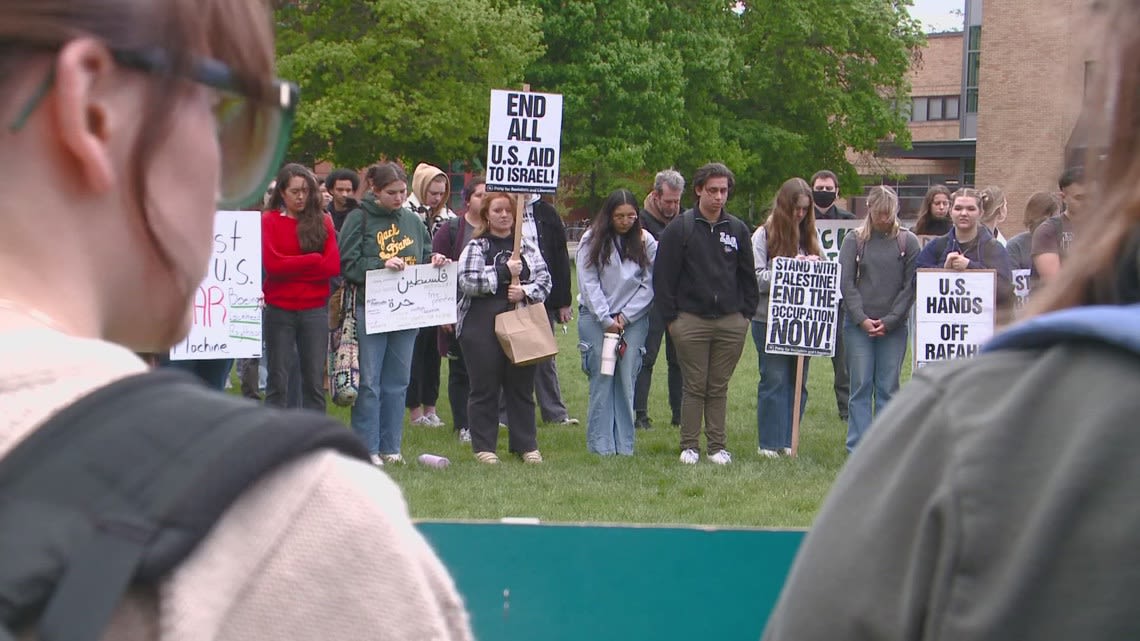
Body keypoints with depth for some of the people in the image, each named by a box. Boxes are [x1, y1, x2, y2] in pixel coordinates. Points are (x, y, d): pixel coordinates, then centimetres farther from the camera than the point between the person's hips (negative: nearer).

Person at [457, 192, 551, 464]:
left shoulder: (528, 247, 13)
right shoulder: (475, 247, 3)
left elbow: (545, 280, 9)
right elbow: (467, 281, -11)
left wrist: (525, 291, -10)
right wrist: (504, 272, -15)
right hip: (482, 326, -3)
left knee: (522, 386, 6)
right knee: (485, 387, 2)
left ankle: (526, 444, 15)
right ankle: (484, 446, 10)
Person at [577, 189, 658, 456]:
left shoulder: (646, 242, 2)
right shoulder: (592, 240, -1)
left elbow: (649, 285, 2)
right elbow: (588, 283, -3)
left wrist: (625, 316, -5)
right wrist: (606, 320, -8)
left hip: (634, 320, 1)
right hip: (596, 318, -1)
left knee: (627, 381, -2)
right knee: (601, 380, -5)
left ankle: (624, 444, 4)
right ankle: (600, 443, -1)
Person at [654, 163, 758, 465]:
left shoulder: (738, 229, 10)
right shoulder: (680, 228, -1)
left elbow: (747, 275, 16)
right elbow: (663, 276, -1)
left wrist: (746, 312, 8)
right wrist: (670, 317, -5)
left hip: (731, 321, 3)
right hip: (690, 320, -3)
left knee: (719, 388, 7)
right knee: (694, 387, 1)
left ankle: (718, 446, 14)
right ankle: (689, 446, 10)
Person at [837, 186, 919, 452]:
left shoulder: (908, 241, 5)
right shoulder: (854, 240, 5)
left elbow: (911, 286, 2)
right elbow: (845, 283, 2)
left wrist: (889, 320, -6)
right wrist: (862, 319, -8)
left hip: (894, 327, 0)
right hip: (858, 325, 0)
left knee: (888, 388, 2)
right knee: (861, 387, 0)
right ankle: (857, 449, 3)